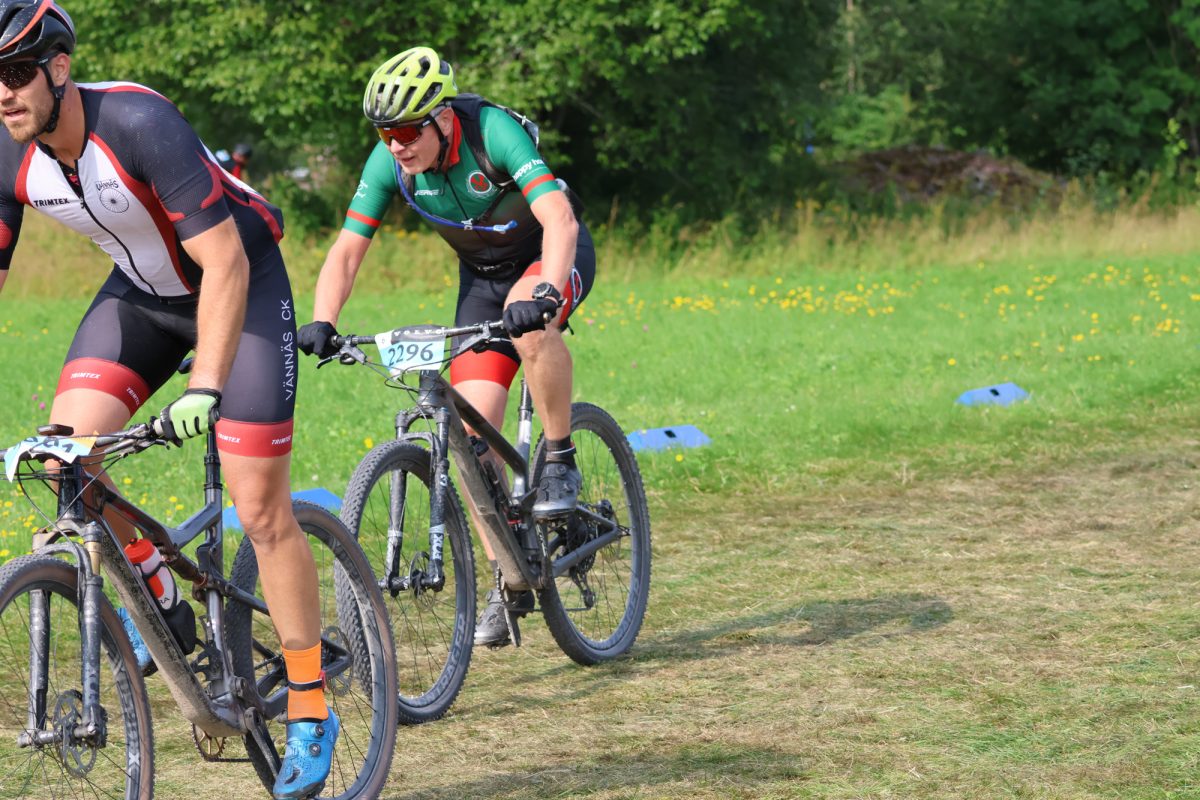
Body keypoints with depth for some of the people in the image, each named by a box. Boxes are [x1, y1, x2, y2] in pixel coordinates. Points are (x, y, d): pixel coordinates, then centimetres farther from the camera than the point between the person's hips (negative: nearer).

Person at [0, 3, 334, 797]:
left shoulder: (141, 124, -33)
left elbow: (225, 264, -35)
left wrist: (205, 388, -44)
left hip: (241, 281, -6)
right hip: (143, 291, 6)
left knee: (261, 509, -8)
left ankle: (312, 714, 4)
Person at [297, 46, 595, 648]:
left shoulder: (492, 131, -32)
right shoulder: (389, 160, -18)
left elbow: (560, 220, -43)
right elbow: (347, 248, -16)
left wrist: (544, 291, -59)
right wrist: (322, 323, -33)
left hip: (553, 256, -5)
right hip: (482, 275, 5)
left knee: (530, 318, -41)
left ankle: (560, 461, -21)